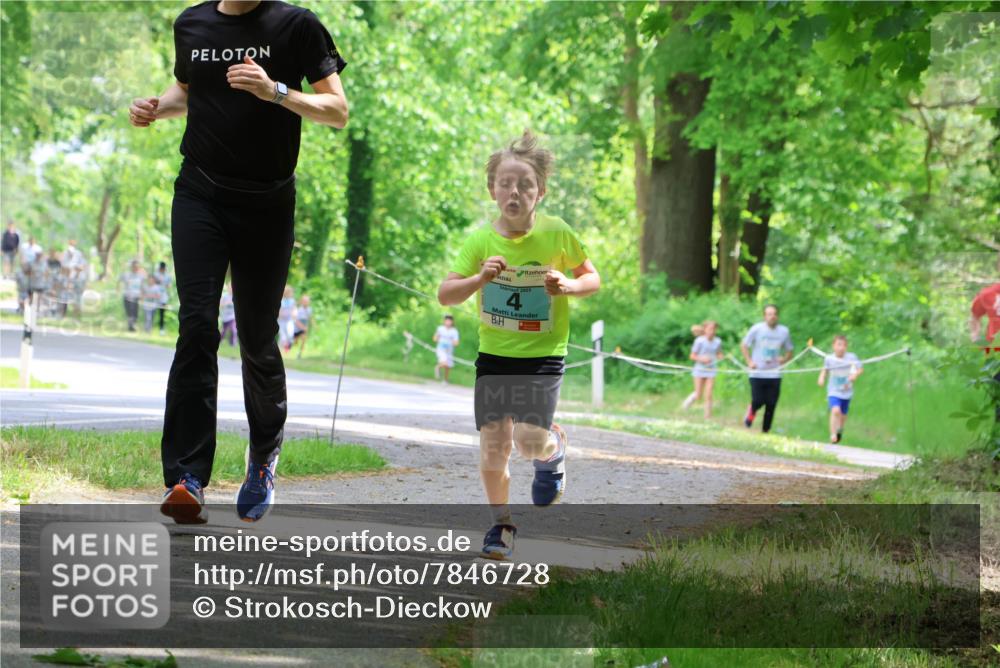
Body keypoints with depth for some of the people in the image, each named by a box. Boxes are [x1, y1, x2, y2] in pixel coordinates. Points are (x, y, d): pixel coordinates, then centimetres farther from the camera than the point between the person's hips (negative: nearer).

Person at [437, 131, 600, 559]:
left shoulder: (556, 234, -7)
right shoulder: (481, 241, -4)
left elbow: (593, 278, 5)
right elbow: (445, 295, -5)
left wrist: (569, 285, -17)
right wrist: (480, 278, -23)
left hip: (543, 353, -2)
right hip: (494, 354, 2)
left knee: (530, 438, -15)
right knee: (493, 443, -1)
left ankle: (554, 449, 22)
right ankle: (501, 522, 20)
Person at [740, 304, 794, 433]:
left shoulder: (784, 331, 4)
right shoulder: (757, 329, -3)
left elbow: (789, 351, 15)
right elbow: (743, 345, 7)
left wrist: (784, 359, -7)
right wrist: (749, 362, -5)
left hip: (775, 375, 2)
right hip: (757, 373, -2)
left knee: (771, 405, -2)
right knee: (758, 401, -9)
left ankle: (765, 431, 10)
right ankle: (751, 412, 27)